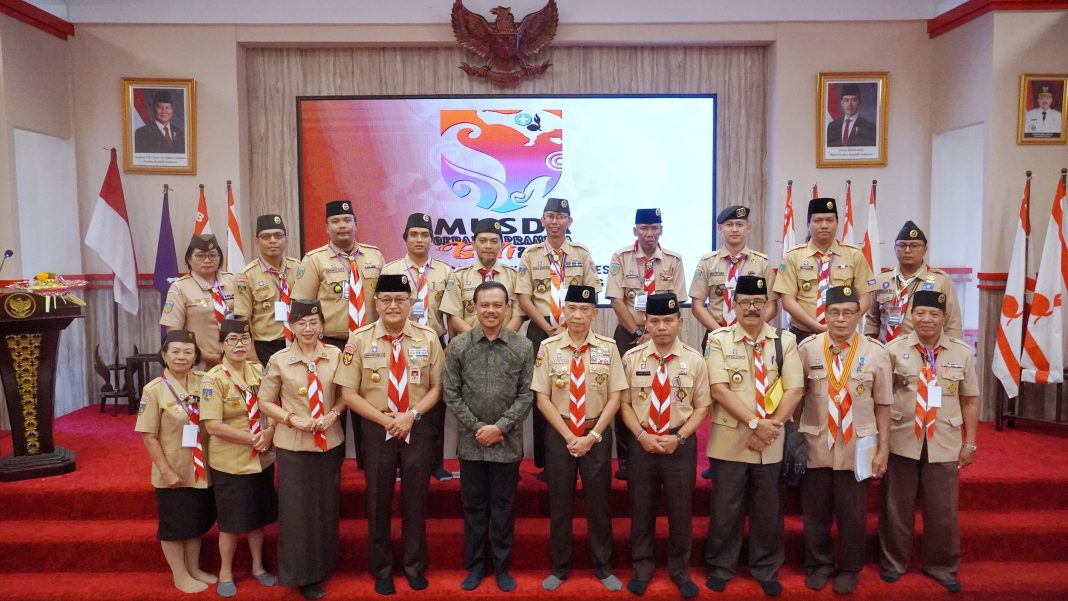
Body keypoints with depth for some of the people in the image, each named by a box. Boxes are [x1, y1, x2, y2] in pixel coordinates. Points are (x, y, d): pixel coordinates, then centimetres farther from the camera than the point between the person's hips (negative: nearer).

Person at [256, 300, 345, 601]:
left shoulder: (335, 355, -3)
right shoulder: (279, 360, -8)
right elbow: (265, 401, 1)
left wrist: (333, 414, -11)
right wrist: (293, 418, -14)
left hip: (330, 441, 2)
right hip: (293, 445, -2)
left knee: (327, 507, 14)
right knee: (297, 509, 5)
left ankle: (323, 565, 33)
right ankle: (302, 574, 21)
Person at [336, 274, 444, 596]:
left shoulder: (428, 338, -3)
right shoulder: (359, 339, -6)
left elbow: (436, 387, 1)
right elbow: (348, 393, -6)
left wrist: (411, 415, -14)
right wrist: (385, 419, -14)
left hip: (417, 428, 1)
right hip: (376, 430, -1)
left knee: (415, 500, 12)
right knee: (378, 501, 11)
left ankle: (414, 566, 31)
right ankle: (381, 569, 30)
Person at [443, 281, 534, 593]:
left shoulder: (523, 347, -3)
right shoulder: (458, 346, -2)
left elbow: (526, 395, -3)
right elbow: (451, 394, -2)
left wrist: (500, 427, -12)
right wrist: (477, 427, -9)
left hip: (508, 442, 0)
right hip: (470, 441, 1)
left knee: (503, 506, 10)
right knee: (474, 506, 12)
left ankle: (501, 566, 25)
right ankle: (475, 565, 27)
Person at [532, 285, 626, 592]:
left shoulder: (608, 347, -4)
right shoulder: (549, 347, -5)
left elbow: (614, 397, -3)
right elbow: (542, 397, -5)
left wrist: (592, 435, -10)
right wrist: (568, 435, -10)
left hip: (597, 434, 0)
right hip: (559, 433, 0)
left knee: (599, 502, 10)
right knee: (559, 503, 10)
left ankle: (603, 567, 28)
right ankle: (560, 567, 27)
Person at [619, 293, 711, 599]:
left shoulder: (694, 360, -3)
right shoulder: (632, 358, -2)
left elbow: (702, 406, 0)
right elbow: (624, 402, 1)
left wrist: (679, 437, -12)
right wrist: (641, 435, -11)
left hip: (680, 444, 0)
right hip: (642, 443, 1)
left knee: (681, 511, 11)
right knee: (641, 510, 12)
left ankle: (680, 571, 31)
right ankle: (642, 569, 30)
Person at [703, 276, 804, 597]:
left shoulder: (785, 341, 3)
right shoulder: (719, 339, -4)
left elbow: (794, 389, -3)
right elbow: (719, 389, -12)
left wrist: (771, 426, -13)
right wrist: (754, 423, -17)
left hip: (770, 443, 2)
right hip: (729, 440, -2)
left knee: (768, 509, 13)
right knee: (725, 508, 7)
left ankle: (766, 569, 31)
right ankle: (720, 567, 25)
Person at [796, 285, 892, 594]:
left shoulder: (875, 352, -4)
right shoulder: (807, 348, -3)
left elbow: (882, 405, 0)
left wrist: (883, 449, 0)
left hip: (857, 447, 0)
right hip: (815, 445, 1)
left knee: (852, 513, 12)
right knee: (815, 511, 12)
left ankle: (849, 569, 32)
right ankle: (818, 564, 33)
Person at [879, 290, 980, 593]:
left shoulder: (962, 352, 2)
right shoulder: (894, 349, -3)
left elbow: (970, 400, 6)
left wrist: (969, 443, 4)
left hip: (944, 444, 1)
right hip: (901, 442, -1)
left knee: (942, 510, 12)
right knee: (897, 507, 11)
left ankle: (941, 566, 32)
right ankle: (893, 562, 29)